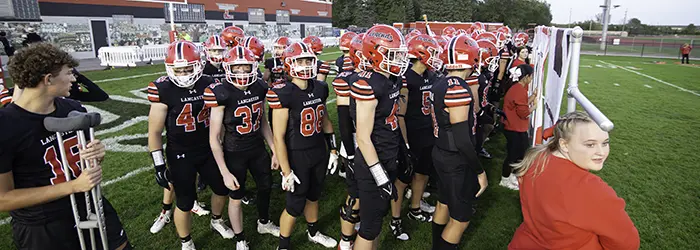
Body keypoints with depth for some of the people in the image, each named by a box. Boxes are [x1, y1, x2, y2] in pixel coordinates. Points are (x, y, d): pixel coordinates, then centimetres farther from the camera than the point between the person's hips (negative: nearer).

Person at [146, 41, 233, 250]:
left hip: (208, 150, 5)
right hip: (180, 156, -4)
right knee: (185, 203, 7)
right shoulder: (163, 90, -17)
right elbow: (155, 132, -11)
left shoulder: (208, 85, -4)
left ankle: (216, 221, 47)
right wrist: (159, 165, -13)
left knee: (222, 188, 18)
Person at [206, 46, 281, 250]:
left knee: (266, 187, 22)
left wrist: (274, 150, 7)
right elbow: (214, 137, -17)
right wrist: (225, 172, -18)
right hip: (234, 154, -5)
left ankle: (264, 223, 50)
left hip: (258, 149, 5)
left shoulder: (259, 88, -6)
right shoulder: (221, 94, -21)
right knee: (236, 198, 12)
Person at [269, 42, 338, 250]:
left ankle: (313, 233, 47)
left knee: (313, 196, 24)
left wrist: (333, 149, 15)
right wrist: (286, 171, -18)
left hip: (319, 154, 6)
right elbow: (279, 137, -19)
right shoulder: (283, 94, -20)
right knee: (295, 205, 7)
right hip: (297, 157, -6)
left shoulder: (320, 89, 1)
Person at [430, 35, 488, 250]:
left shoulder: (440, 84, 3)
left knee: (444, 204, 24)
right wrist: (479, 171, -16)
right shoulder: (459, 89, -25)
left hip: (441, 153, 9)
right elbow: (462, 139, -25)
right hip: (456, 160, -9)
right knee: (461, 218, 6)